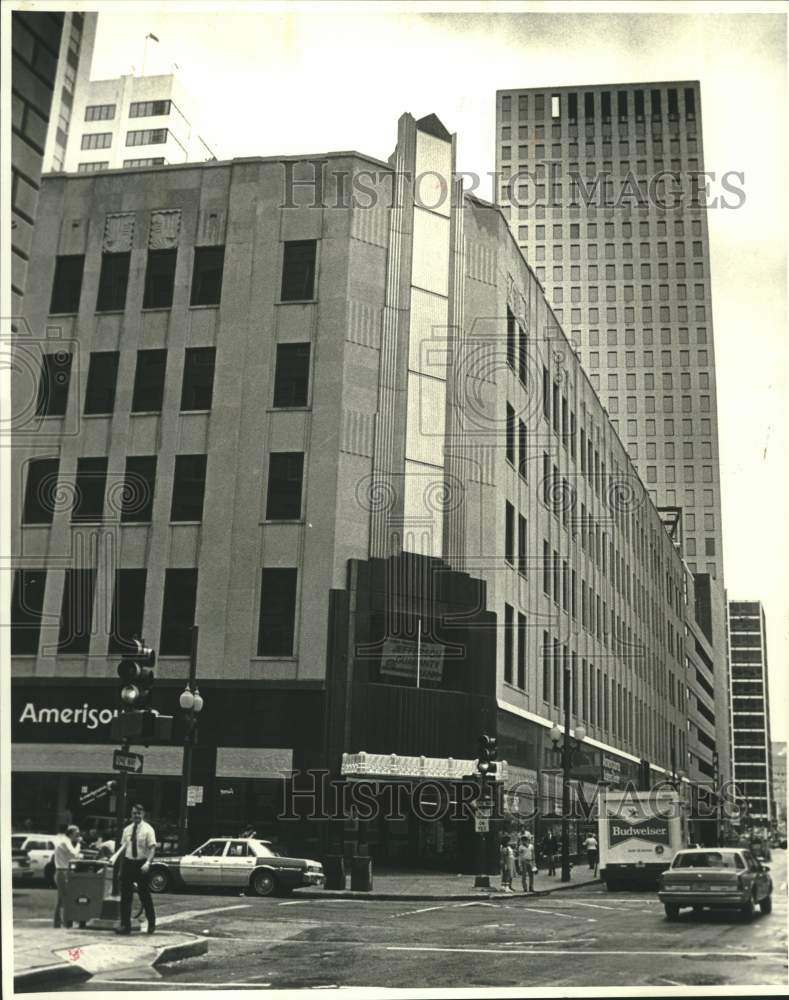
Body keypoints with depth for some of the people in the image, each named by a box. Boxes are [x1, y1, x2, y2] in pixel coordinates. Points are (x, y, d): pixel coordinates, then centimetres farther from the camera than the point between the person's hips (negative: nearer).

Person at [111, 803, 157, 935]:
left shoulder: (147, 829, -7)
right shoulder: (127, 829, 8)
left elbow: (152, 847, -12)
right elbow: (124, 845, 12)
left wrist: (148, 862, -25)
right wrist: (115, 856, -6)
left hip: (141, 864, -4)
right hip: (128, 862, 4)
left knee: (144, 895, 6)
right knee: (125, 895, 3)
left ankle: (151, 923, 24)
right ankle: (125, 925, 9)